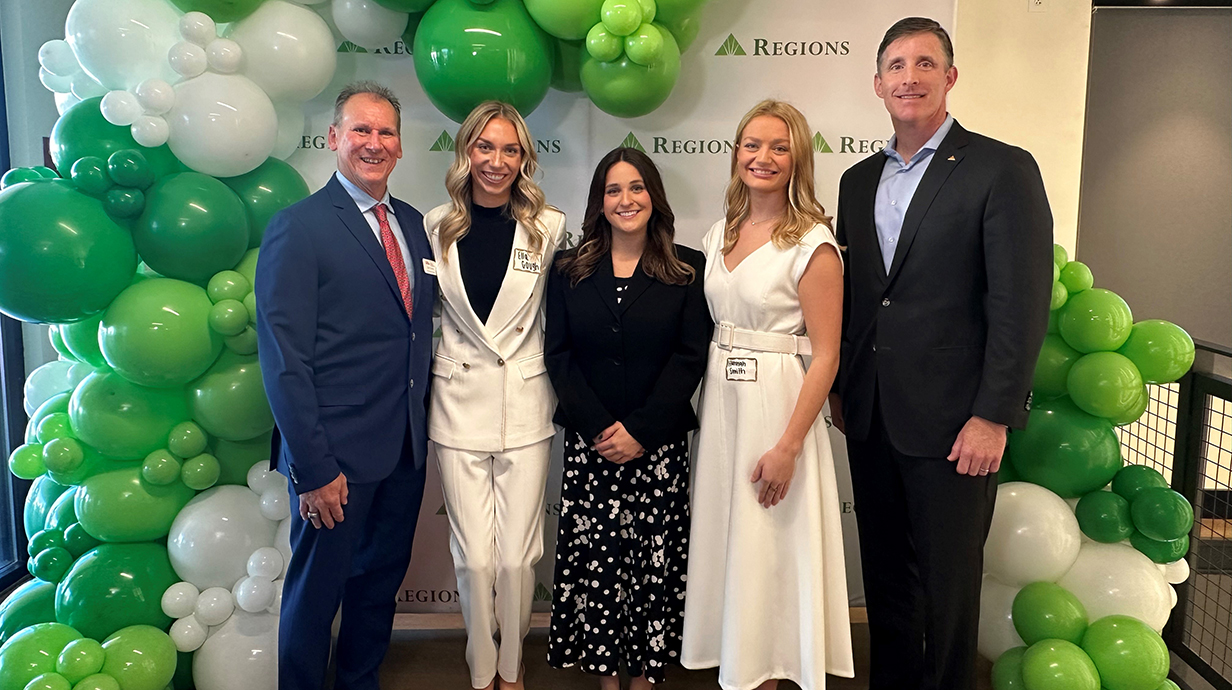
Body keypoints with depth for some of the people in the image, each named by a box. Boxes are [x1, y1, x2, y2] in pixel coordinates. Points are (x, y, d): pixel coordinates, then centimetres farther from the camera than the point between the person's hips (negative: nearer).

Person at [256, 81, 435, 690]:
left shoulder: (413, 224, 10)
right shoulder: (298, 227, -10)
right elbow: (284, 359, -14)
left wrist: (421, 424, 5)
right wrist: (312, 468, -17)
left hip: (407, 450, 6)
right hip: (338, 456, -6)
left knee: (381, 579, 20)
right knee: (316, 592, 10)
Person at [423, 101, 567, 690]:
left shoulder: (548, 229, -1)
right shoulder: (436, 227, 1)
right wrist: (427, 375, 9)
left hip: (525, 404, 0)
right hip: (458, 404, 1)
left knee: (516, 556, 4)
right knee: (474, 557, 5)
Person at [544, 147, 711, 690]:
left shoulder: (687, 270, 2)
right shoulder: (570, 271, 7)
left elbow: (690, 356, -4)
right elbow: (559, 354, 2)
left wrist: (640, 431, -12)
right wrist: (600, 427, -9)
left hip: (660, 444, -1)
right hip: (589, 442, 1)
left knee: (653, 562, 4)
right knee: (594, 561, 3)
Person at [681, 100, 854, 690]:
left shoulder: (812, 243, -11)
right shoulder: (720, 235, 8)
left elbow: (824, 356, -14)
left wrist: (788, 446, -18)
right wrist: (706, 397, 7)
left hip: (776, 403, -6)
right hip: (718, 402, 6)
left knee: (765, 552, 5)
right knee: (723, 541, 14)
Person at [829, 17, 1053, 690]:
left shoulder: (1003, 169, -7)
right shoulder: (858, 180, 11)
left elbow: (1021, 304, -12)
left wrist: (993, 416, -15)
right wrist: (840, 387, 11)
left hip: (951, 422, -5)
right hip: (870, 417, 5)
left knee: (948, 580, 9)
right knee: (885, 575, 16)